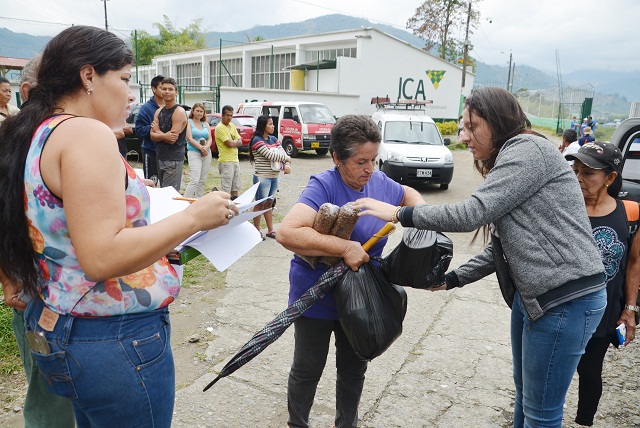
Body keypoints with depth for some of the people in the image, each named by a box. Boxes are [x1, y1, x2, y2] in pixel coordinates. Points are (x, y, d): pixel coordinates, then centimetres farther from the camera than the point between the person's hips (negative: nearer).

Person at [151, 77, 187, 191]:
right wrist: (164, 136, -17)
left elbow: (172, 139, -16)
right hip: (160, 157, 8)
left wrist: (157, 131, -2)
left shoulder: (179, 112, -10)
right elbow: (152, 136, 3)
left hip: (174, 159, -8)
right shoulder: (159, 111, 12)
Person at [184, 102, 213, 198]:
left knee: (202, 181, 7)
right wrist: (201, 148, -17)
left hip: (207, 154, 6)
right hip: (194, 153, -6)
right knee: (194, 180, -16)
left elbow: (210, 139, 8)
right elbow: (190, 139, -9)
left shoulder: (205, 124, 16)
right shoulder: (189, 122, 1)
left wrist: (206, 147, -13)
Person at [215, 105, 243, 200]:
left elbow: (240, 142, 10)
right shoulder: (220, 128, -11)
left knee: (236, 187, 15)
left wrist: (233, 142, -9)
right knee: (226, 189, -8)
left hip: (235, 160, 8)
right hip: (226, 161, -8)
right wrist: (236, 142, 2)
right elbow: (230, 144, -18)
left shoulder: (232, 126, 14)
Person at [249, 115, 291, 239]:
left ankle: (270, 230, 22)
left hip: (274, 177, 7)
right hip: (262, 178, -7)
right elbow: (270, 155, -20)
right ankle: (257, 231, 14)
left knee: (269, 203, 15)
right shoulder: (257, 140, -11)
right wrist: (286, 158, -7)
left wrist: (287, 165, -15)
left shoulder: (273, 139, 11)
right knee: (260, 204, 3)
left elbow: (283, 153, 7)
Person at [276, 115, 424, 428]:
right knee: (308, 370, 15)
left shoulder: (380, 182, -6)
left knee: (354, 369, 22)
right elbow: (287, 233, -38)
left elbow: (408, 194, 17)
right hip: (316, 296, -5)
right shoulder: (323, 186, -25)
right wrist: (345, 247, -38)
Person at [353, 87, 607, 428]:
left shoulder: (527, 149, -13)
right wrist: (453, 278, 11)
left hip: (565, 298, -10)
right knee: (524, 390, 23)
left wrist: (399, 213, -15)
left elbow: (471, 214, -23)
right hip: (530, 294, 10)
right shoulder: (510, 159, 16)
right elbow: (500, 247, 15)